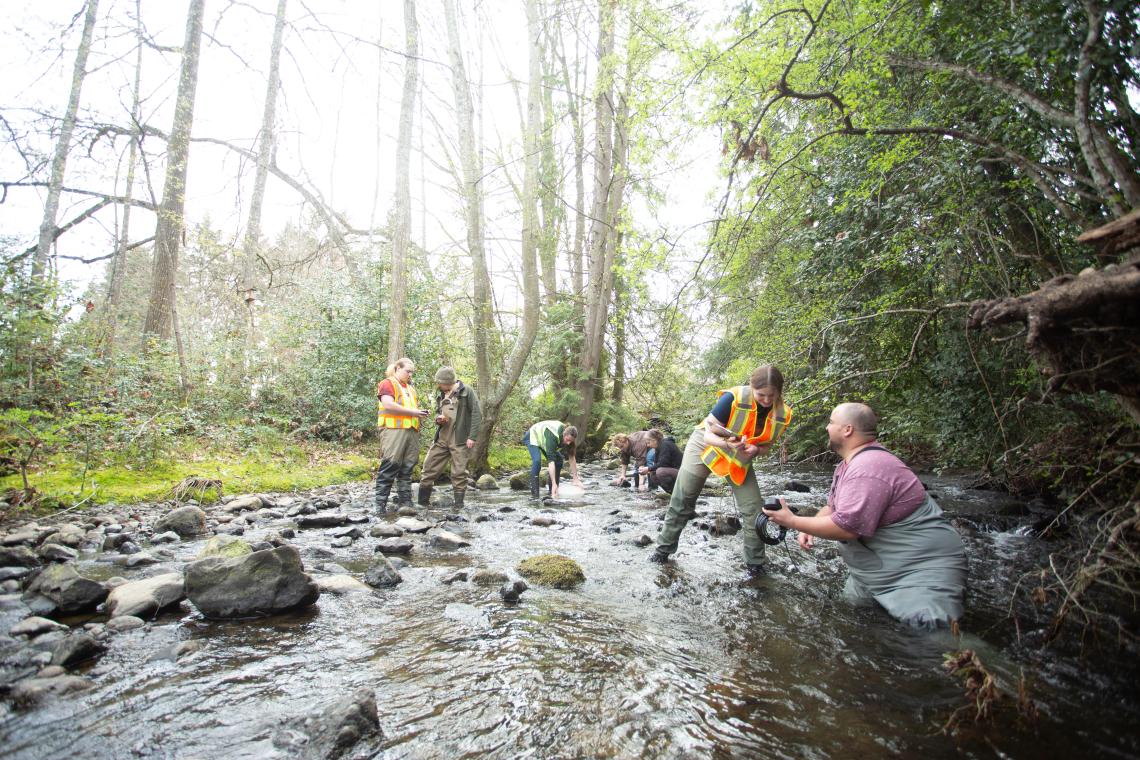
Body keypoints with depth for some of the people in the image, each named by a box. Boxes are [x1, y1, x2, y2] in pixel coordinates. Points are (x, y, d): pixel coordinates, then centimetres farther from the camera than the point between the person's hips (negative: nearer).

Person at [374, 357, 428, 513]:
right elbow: (388, 405, -15)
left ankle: (405, 502, 12)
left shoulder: (409, 388, 25)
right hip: (394, 430, -8)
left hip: (411, 430, 8)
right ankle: (380, 504, -4)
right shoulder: (387, 383, 0)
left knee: (407, 469, 8)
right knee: (389, 467, -8)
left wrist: (419, 413, 10)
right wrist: (412, 412, -12)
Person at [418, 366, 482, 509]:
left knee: (459, 472, -1)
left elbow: (477, 414, -10)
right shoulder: (441, 394, 13)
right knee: (429, 468, 5)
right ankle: (422, 501, 16)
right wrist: (438, 418, 0)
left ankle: (459, 505, 10)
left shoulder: (467, 391, -7)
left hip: (459, 439, -6)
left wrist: (472, 437, -16)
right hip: (441, 438, 6)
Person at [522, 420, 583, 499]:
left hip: (544, 440, 7)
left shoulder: (568, 437, -23)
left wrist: (576, 479, -21)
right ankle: (534, 493, -24)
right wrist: (554, 483, -50)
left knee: (559, 460, -7)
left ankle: (553, 491, 2)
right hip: (533, 436, -7)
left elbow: (572, 457, -18)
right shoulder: (553, 436, -43)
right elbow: (551, 460, -46)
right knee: (537, 461, -29)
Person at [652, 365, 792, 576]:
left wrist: (755, 450, -26)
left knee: (754, 509, -6)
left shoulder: (782, 414, -17)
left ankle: (755, 564, 12)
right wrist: (727, 444, -45)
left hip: (740, 459, 3)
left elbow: (765, 445, -2)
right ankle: (664, 549, 20)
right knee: (681, 502, 2)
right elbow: (708, 434, -25)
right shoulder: (733, 398, -31)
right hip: (706, 447, -3)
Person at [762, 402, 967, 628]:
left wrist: (792, 521, -21)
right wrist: (809, 529, -4)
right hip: (881, 566, 10)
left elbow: (846, 527, -32)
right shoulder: (850, 462, 7)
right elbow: (833, 506, 16)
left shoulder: (867, 469, -29)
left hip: (922, 566, -10)